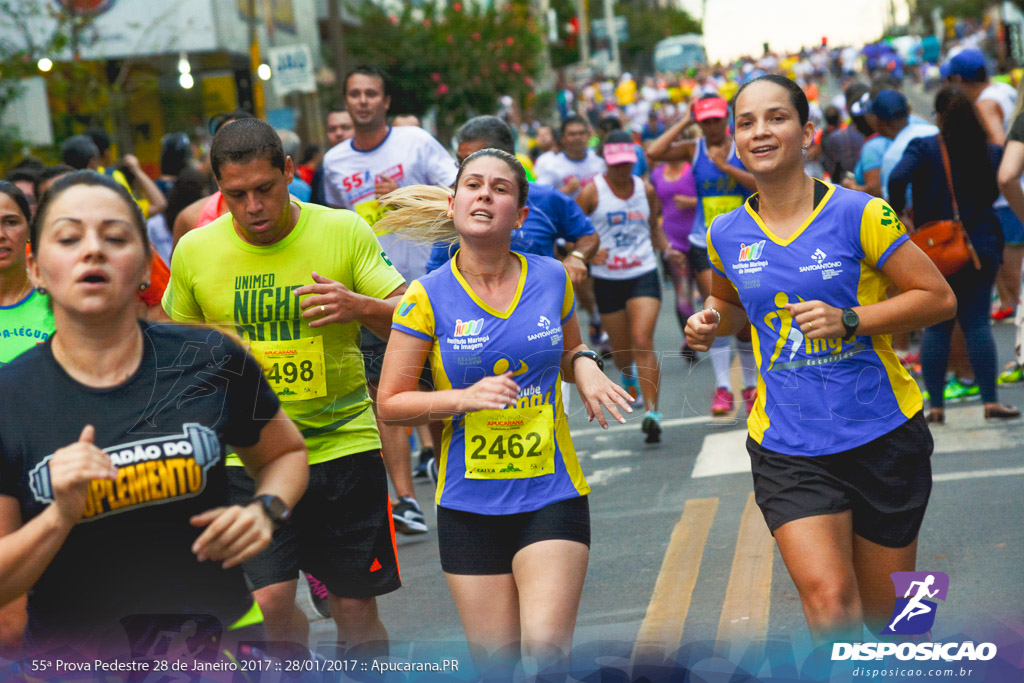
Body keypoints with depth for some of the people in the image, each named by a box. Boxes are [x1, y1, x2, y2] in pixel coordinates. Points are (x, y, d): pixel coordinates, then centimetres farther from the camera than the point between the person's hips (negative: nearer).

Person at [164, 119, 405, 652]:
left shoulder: (345, 232, -3)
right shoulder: (194, 251, 0)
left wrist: (362, 307, -21)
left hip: (344, 444, 0)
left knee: (355, 606, 5)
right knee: (268, 605, -10)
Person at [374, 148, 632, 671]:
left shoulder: (552, 279, 1)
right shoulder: (427, 297, -6)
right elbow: (390, 403, -3)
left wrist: (584, 365, -2)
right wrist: (465, 398, -18)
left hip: (552, 495, 1)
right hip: (469, 504, 0)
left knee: (546, 647, -13)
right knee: (496, 659, 6)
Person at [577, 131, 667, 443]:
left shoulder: (646, 190, 5)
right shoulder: (592, 192, -5)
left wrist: (667, 248, 3)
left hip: (644, 275, 0)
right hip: (607, 279, 0)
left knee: (643, 342, -16)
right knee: (621, 348, 12)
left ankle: (652, 412, -21)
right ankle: (628, 378, 49)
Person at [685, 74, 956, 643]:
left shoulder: (858, 214, -9)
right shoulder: (727, 234, 3)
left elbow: (940, 298, -6)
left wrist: (849, 321, -18)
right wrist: (713, 322, 1)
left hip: (883, 433, -1)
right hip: (787, 447, 1)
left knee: (883, 615, 12)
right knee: (829, 601, -19)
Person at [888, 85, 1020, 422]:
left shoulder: (924, 148, -8)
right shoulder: (991, 151, 3)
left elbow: (898, 178, -22)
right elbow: (995, 192, 10)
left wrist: (899, 214, -9)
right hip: (982, 248, 2)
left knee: (936, 326, 4)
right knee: (977, 322, 5)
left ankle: (936, 405, 4)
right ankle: (990, 400, 0)